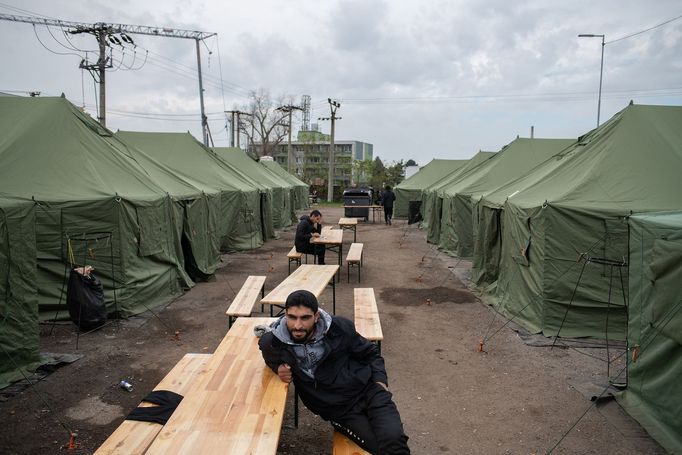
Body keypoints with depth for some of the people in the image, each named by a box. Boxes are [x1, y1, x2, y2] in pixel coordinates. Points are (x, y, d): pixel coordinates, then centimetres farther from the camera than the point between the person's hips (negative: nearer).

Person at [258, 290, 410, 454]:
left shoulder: (339, 327, -7)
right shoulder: (271, 343, -8)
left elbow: (370, 353, 11)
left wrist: (380, 380, -3)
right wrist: (278, 368, -2)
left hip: (368, 390, 1)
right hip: (339, 410, 0)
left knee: (393, 439, -26)